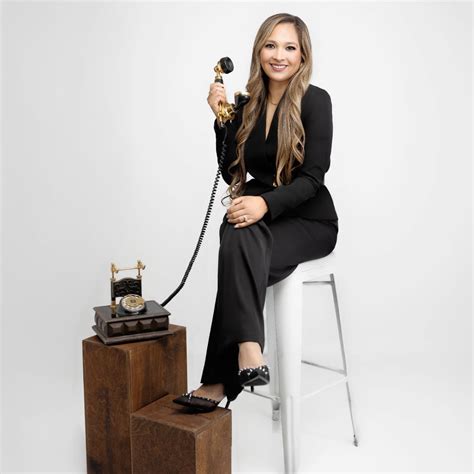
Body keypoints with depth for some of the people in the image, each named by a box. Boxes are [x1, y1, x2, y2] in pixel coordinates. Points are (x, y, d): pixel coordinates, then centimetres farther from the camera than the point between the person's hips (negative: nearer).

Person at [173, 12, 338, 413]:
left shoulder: (315, 100, -9)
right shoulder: (249, 105, 8)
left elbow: (312, 178, -16)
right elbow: (232, 174, 5)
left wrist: (265, 203, -33)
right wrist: (221, 117, -4)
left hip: (310, 221, -4)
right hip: (262, 217, 4)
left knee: (240, 245, -34)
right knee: (239, 238, -34)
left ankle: (220, 380, -34)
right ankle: (249, 352, -42)